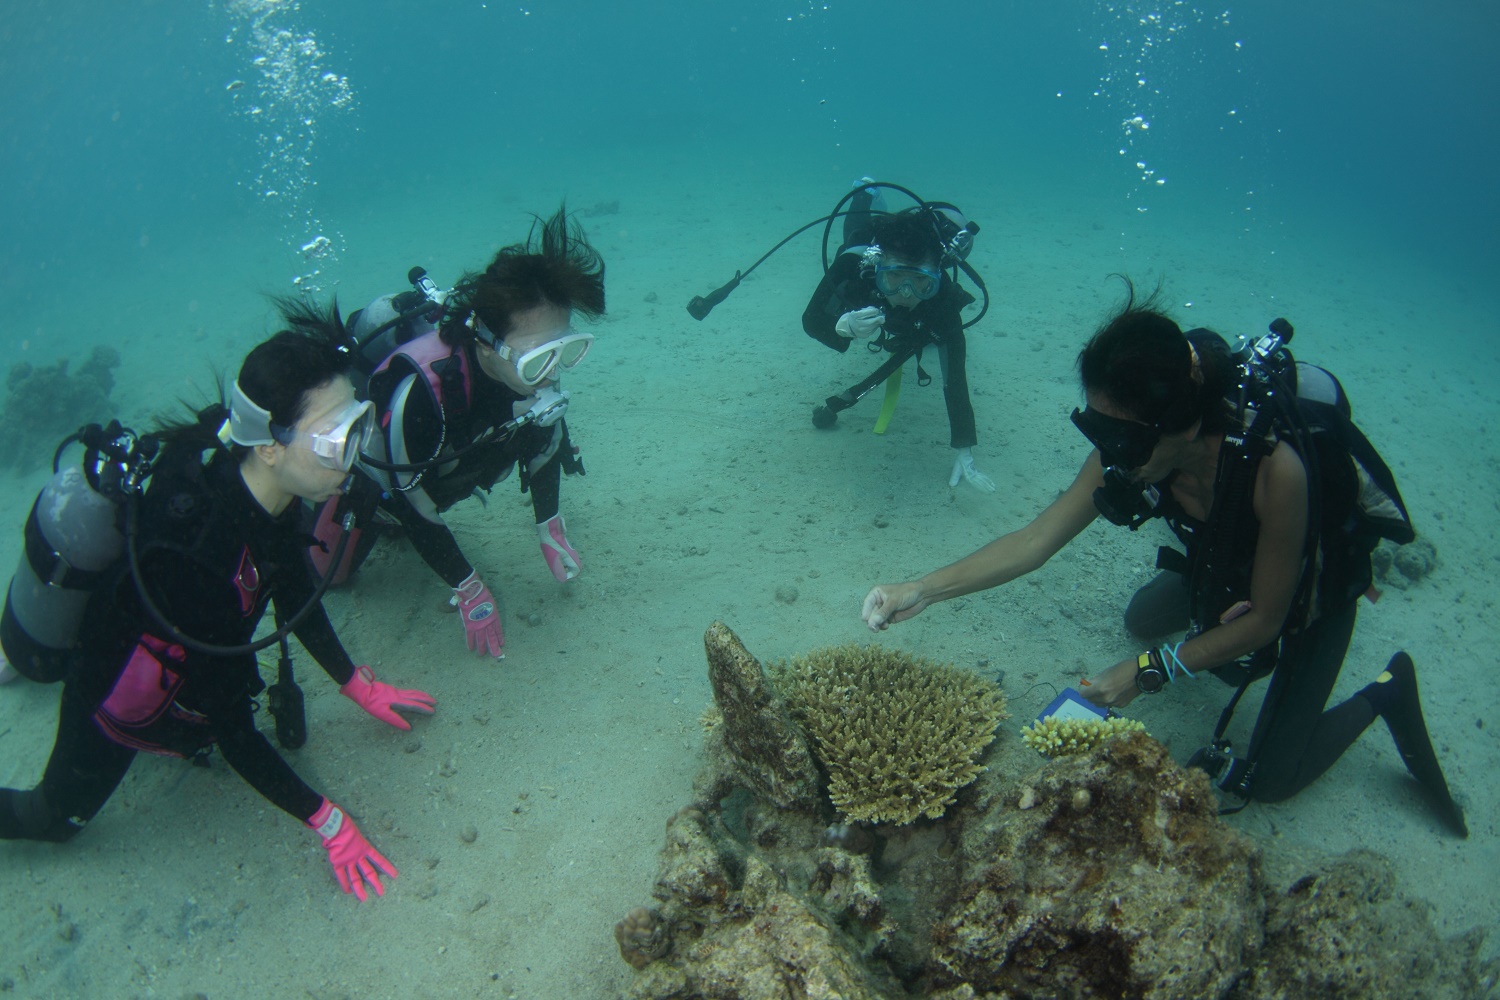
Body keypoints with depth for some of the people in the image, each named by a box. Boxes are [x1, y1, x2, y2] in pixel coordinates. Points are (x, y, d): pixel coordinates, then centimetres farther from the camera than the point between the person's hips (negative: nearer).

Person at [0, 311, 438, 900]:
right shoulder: (194, 553, -44)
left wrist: (359, 688, 3)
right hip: (118, 705, -6)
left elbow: (294, 596, -3)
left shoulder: (271, 493, -23)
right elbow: (233, 730, -34)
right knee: (54, 819, 21)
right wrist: (326, 823, -27)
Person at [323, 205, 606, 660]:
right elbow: (411, 503, -33)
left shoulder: (534, 362, -30)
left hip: (438, 471, 5)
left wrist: (550, 531, -6)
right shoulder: (422, 391, -47)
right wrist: (468, 590, -26)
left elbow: (544, 439, -9)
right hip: (370, 476, -5)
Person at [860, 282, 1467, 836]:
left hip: (1314, 590, -5)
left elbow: (1265, 619, -29)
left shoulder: (1274, 465, -43)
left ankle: (1384, 696, 18)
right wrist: (922, 591, -33)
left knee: (1269, 780, -1)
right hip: (1224, 566, 5)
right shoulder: (1132, 446, -27)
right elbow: (1035, 540, -24)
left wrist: (1149, 674, -29)